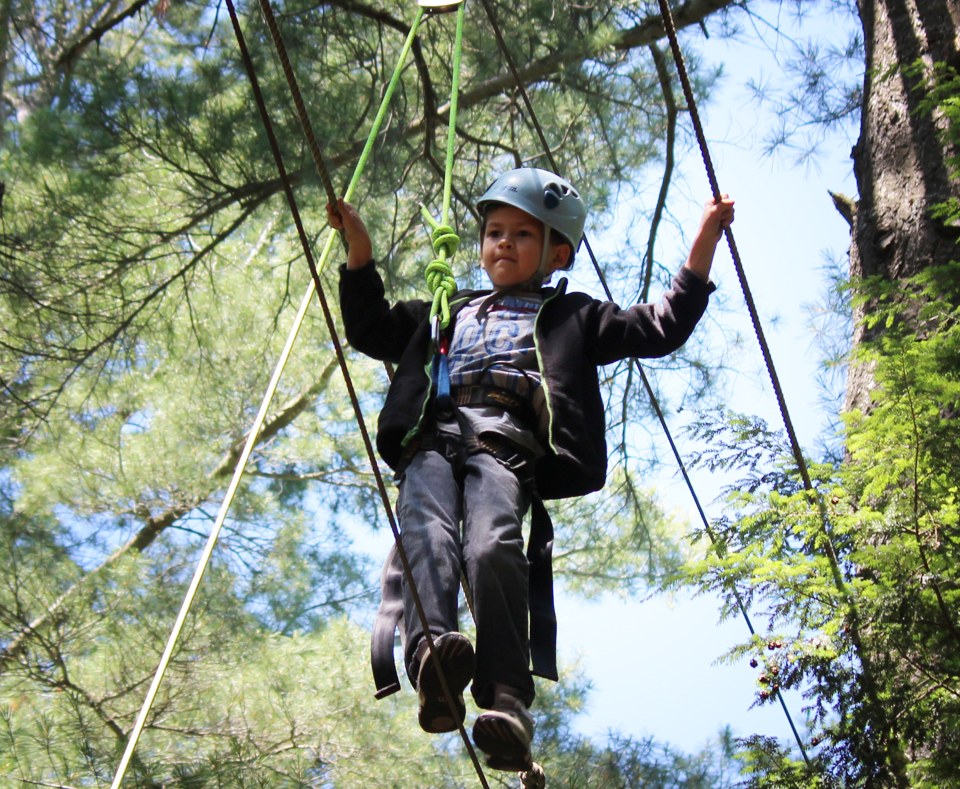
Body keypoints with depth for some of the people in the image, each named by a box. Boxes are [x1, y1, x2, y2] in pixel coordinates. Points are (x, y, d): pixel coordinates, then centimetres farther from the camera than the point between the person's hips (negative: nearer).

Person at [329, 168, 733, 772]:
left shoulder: (571, 317, 33)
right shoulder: (448, 313, 43)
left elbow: (662, 328, 25)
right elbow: (371, 329, 42)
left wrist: (705, 240, 22)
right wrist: (359, 243, 35)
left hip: (510, 443, -3)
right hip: (432, 439, 3)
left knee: (494, 547, -34)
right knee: (427, 533, -32)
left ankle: (508, 702, -46)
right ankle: (433, 653, -56)